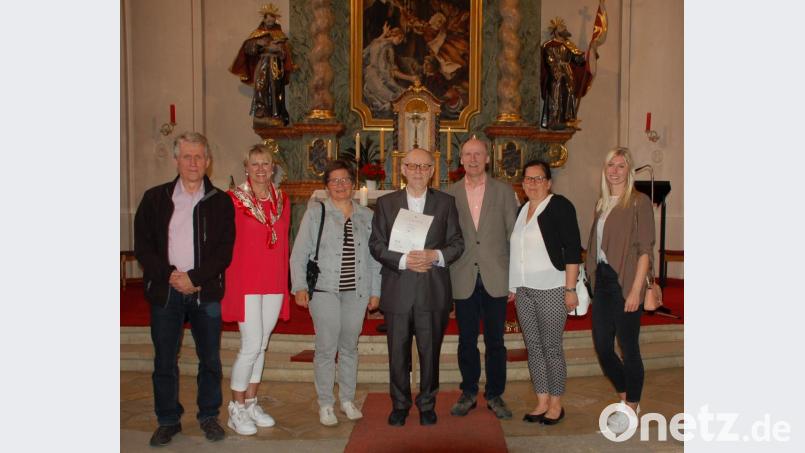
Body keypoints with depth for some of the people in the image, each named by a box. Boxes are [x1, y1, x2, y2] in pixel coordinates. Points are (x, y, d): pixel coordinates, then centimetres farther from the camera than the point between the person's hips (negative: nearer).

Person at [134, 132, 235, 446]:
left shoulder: (220, 202, 3)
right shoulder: (155, 198, 6)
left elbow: (224, 251, -3)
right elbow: (143, 247, 2)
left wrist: (194, 278, -14)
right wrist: (169, 275, -11)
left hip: (206, 292, -1)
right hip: (165, 291, 1)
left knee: (210, 359, 6)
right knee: (164, 359, 8)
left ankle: (209, 416, 23)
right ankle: (168, 420, 23)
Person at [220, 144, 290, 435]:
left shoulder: (281, 200, 9)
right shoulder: (234, 200, -6)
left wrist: (285, 280, 9)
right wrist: (229, 283, -8)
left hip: (274, 282, 5)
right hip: (246, 281, -5)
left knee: (261, 345, 12)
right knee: (251, 345, -5)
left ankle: (251, 403, 26)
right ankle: (236, 410, 12)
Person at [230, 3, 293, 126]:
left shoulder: (279, 35, 12)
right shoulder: (258, 34, 7)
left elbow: (284, 53, 8)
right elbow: (248, 49, -1)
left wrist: (276, 48, -9)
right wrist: (258, 44, -15)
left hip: (276, 67, 2)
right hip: (262, 67, -2)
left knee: (276, 91, -1)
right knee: (262, 90, -10)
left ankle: (276, 116, 0)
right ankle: (261, 116, -11)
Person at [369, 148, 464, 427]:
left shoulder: (446, 202, 7)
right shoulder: (385, 203, 6)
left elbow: (457, 243, 6)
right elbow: (376, 244, 1)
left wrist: (435, 255, -13)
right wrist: (403, 260, -14)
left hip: (433, 291, 0)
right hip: (397, 291, 0)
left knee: (430, 351, 9)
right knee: (397, 352, 8)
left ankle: (427, 404, 27)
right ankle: (400, 405, 26)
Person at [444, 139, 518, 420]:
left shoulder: (504, 191, 5)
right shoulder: (449, 194, 6)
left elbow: (513, 234, 3)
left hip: (495, 278, 0)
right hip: (464, 280, 1)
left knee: (495, 341, 7)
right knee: (466, 341, 10)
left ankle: (495, 395, 22)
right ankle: (468, 393, 26)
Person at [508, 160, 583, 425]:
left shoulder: (559, 206, -6)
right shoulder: (521, 210, 13)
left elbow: (572, 249, -10)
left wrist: (570, 289, -15)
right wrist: (513, 286, 16)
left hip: (551, 289, -6)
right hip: (524, 291, 6)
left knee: (551, 347, 0)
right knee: (533, 347, 9)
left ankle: (556, 404, 14)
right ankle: (542, 403, 20)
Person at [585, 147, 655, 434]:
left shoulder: (639, 202, -7)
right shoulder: (602, 204, 14)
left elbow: (645, 250, -11)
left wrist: (636, 290, -16)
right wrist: (593, 279, 9)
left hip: (625, 283, -7)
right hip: (602, 281, 7)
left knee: (628, 347, 3)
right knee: (602, 346, 11)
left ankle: (631, 409, 22)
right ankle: (626, 397, 33)